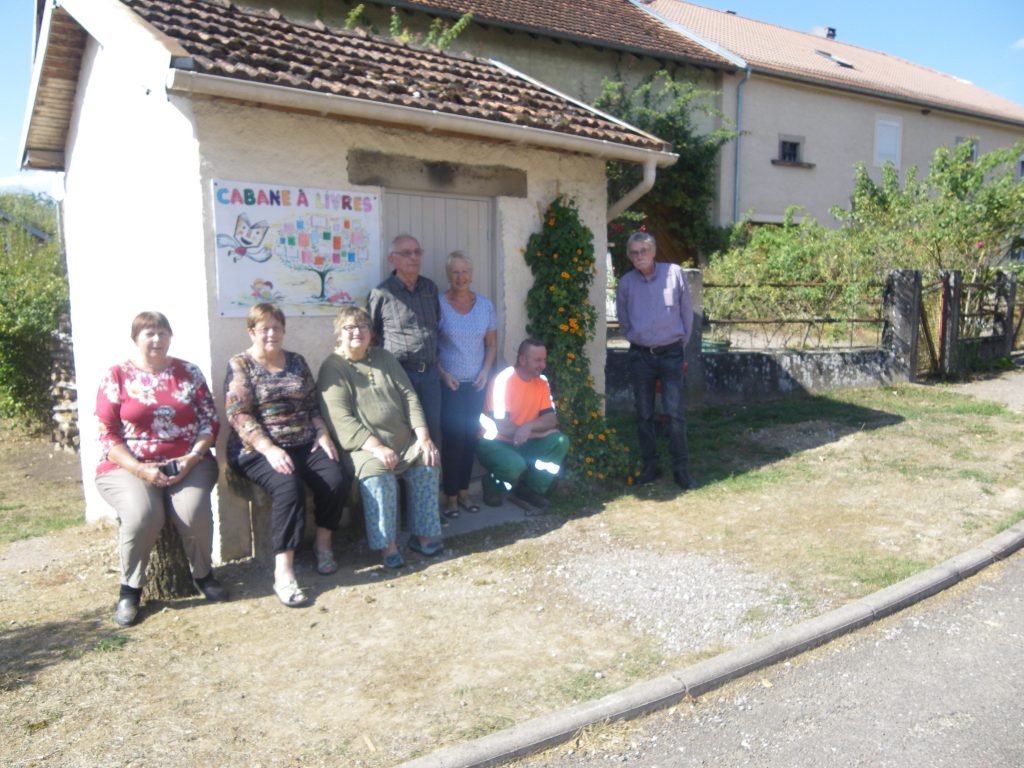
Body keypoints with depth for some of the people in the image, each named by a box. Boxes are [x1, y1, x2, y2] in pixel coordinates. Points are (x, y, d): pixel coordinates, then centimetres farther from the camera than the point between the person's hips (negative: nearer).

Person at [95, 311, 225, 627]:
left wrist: (192, 458, -11)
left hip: (187, 462, 1)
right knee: (142, 514, -31)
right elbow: (107, 435, -3)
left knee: (193, 509, -28)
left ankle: (203, 573, 1)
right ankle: (130, 588, -6)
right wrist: (140, 469, -16)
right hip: (129, 466, -1)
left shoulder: (189, 373, 8)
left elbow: (210, 422, 5)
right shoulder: (116, 377, 2)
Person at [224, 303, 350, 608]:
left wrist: (323, 434, -2)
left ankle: (323, 543, 3)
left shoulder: (297, 361, 15)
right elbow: (238, 415, -9)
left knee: (337, 478, -21)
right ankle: (283, 572, -30)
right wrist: (270, 449, -21)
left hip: (304, 444, 5)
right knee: (289, 484, -33)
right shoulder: (240, 365, 1)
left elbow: (313, 405, 16)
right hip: (257, 449, -4)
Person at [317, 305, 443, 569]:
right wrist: (376, 448, -23)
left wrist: (423, 437, -4)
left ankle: (422, 535, -6)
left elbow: (409, 397, 10)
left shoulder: (384, 358, 15)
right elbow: (341, 419, -13)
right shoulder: (332, 367, -2)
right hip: (364, 446, -5)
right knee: (378, 473, -32)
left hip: (403, 441, 5)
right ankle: (387, 544, -20)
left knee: (427, 463, -19)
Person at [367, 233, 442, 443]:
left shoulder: (430, 288, 8)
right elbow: (368, 334, 1)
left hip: (430, 373, 5)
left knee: (432, 428, 10)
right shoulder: (382, 294, -8)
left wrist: (434, 359, 14)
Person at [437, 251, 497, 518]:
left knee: (470, 437, 8)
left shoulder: (485, 304, 4)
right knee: (452, 438, -4)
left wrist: (485, 371, -2)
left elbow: (491, 343, 10)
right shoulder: (438, 304, -8)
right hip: (448, 383, -4)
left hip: (476, 383, 4)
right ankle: (451, 496, 7)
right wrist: (443, 374, -12)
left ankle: (464, 491, 20)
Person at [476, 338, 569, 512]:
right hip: (494, 442, -6)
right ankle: (494, 487, 1)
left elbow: (551, 419, -7)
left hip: (522, 443, 7)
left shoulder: (542, 382, 0)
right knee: (516, 465, -36)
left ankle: (529, 490, -1)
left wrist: (529, 426, -29)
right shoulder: (503, 381, -21)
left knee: (560, 442, -15)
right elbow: (502, 427, -26)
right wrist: (540, 429, -16)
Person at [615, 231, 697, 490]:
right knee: (644, 415, 8)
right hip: (640, 355, 2)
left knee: (676, 413, -5)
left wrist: (681, 342, 6)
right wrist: (636, 340, 13)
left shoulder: (674, 273, -4)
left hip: (671, 353, -2)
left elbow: (687, 312, 3)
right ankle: (650, 467, 20)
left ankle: (681, 469, 6)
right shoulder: (626, 283, 0)